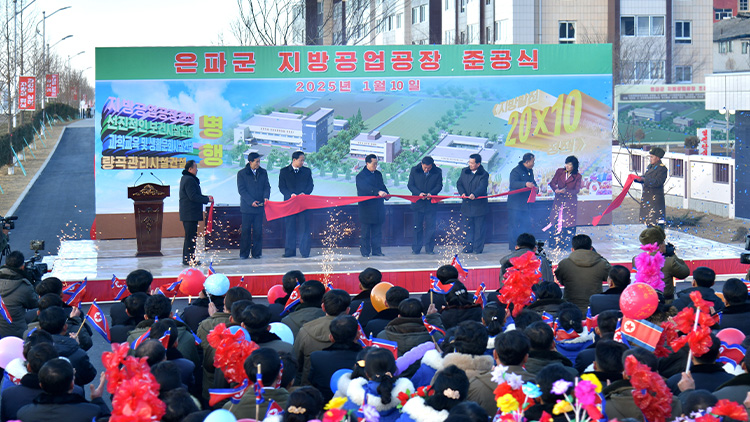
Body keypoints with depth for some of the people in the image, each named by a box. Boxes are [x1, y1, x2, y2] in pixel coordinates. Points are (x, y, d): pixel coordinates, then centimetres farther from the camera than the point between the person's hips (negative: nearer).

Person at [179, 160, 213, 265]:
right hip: (190, 214, -11)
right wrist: (207, 199, -15)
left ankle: (186, 259, 20)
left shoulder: (185, 179, 18)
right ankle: (189, 260, -7)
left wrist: (206, 197, 16)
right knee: (190, 237, -8)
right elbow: (193, 197, -22)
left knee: (190, 237, 15)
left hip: (187, 214, 11)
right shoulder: (189, 180, -16)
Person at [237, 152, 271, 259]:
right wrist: (251, 202, -15)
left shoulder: (263, 172, 10)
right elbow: (241, 190, -5)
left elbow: (267, 187, 11)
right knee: (246, 230, 0)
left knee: (258, 230, 1)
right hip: (247, 206, -2)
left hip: (259, 206, 2)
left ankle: (256, 253, 8)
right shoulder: (241, 173, 0)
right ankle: (244, 253, 7)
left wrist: (266, 197, -10)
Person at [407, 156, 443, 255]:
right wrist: (419, 193, -16)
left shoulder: (437, 172, -1)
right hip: (418, 203, 0)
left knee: (430, 227, 0)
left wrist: (431, 193, -17)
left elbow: (439, 186, 2)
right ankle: (416, 249, 11)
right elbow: (410, 185, 1)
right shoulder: (414, 170, 0)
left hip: (431, 203, 0)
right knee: (417, 226, 4)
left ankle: (429, 249, 8)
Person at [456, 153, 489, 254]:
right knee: (467, 227, 8)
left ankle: (478, 248, 8)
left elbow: (482, 187, -20)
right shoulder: (464, 171, 9)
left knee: (479, 228, 1)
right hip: (467, 205, 4)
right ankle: (468, 248, 13)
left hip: (479, 205, -4)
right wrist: (462, 192, -12)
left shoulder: (484, 174, -7)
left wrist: (474, 194, -38)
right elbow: (459, 183, 9)